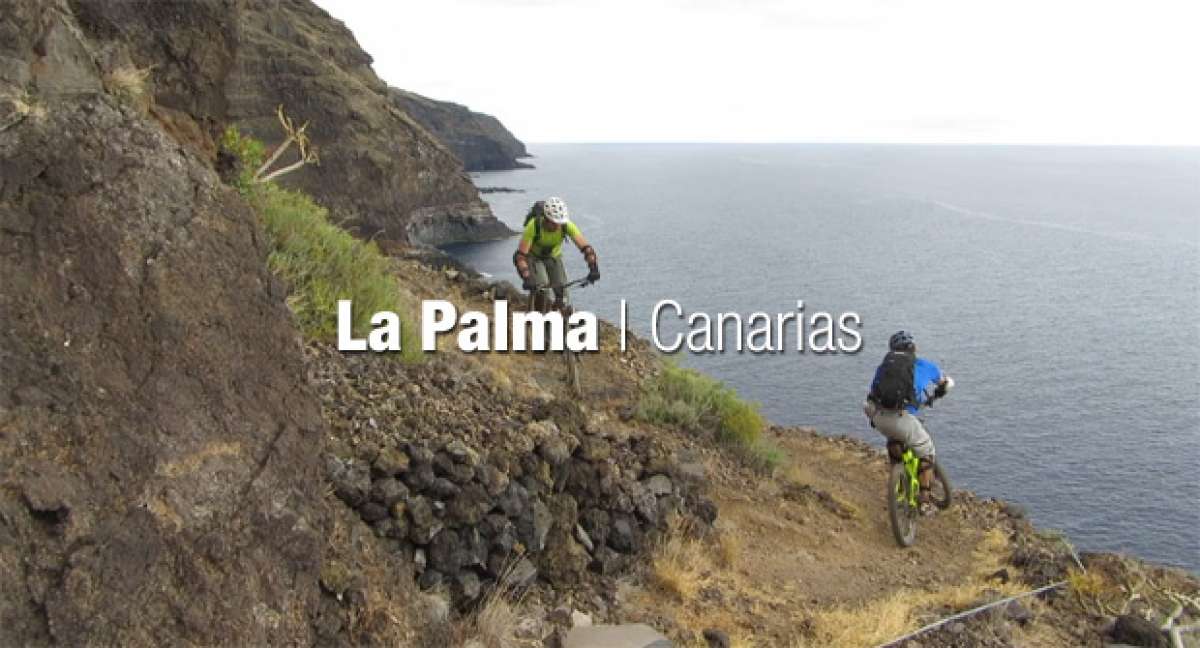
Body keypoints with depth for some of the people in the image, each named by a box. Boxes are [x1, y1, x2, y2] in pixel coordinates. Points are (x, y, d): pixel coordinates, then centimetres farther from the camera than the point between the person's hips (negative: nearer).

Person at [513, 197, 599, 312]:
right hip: (533, 257, -2)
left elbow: (586, 247, -33)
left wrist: (593, 269, -49)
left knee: (563, 297, -10)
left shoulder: (567, 225, -30)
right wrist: (526, 278, -54)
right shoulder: (534, 225, -37)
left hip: (554, 257, 3)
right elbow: (520, 255, -40)